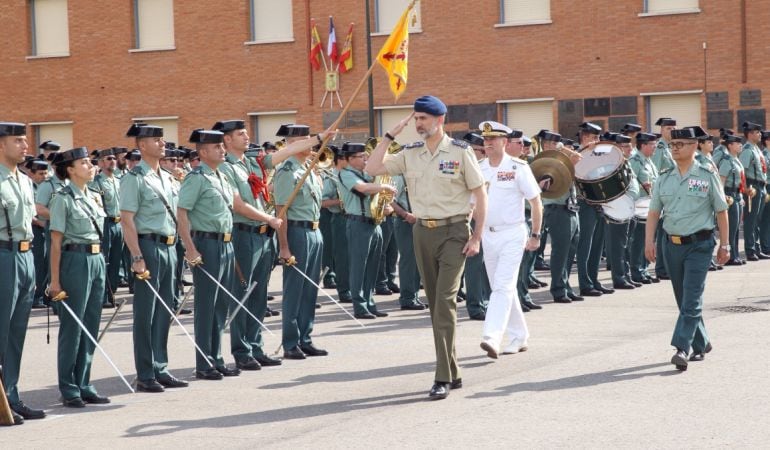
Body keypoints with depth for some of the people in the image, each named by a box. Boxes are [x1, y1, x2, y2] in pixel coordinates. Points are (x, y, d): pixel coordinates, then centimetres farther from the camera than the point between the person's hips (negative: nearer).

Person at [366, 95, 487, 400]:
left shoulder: (460, 152, -4)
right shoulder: (410, 154, 8)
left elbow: (480, 195, -3)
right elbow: (372, 169, 0)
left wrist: (476, 237, -9)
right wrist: (390, 135, -2)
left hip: (453, 231, -5)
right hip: (423, 232, 5)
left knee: (445, 301, -13)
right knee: (434, 303, 8)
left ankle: (443, 378, -13)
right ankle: (453, 372, 17)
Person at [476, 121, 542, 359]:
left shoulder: (518, 168, -8)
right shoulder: (477, 169, 5)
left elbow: (536, 202, -4)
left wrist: (535, 235, -5)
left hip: (512, 235, -6)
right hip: (488, 235, 6)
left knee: (503, 286, -15)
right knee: (502, 288, 12)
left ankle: (492, 338, -25)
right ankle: (517, 338, 23)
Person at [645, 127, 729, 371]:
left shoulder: (707, 176, -3)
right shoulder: (663, 178, 8)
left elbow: (721, 211, 1)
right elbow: (654, 212, 9)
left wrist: (724, 244, 0)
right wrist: (649, 241, -1)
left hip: (699, 244, -5)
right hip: (672, 244, 5)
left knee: (691, 300, -12)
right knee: (684, 300, 11)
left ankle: (682, 348, -17)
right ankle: (701, 344, 25)